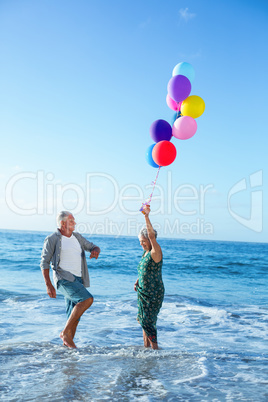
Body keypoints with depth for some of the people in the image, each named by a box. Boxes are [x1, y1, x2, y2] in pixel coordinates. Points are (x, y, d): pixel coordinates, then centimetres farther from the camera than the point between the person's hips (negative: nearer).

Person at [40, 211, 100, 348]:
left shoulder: (77, 237, 16)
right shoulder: (52, 239, -1)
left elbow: (93, 247, 21)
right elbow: (44, 263, -3)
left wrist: (95, 250, -6)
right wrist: (48, 285, -13)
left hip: (77, 280, 7)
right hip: (64, 279, -7)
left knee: (74, 317, 6)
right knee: (87, 299, -25)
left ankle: (67, 345, 17)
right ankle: (65, 332, -14)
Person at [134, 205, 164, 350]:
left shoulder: (155, 252, -16)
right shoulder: (145, 252, 9)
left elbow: (152, 236, -33)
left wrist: (147, 216, -42)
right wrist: (137, 281, 6)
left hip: (154, 293, -9)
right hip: (143, 292, 9)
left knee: (148, 321, -8)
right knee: (144, 320, 14)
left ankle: (155, 347, 3)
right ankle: (146, 347, 25)